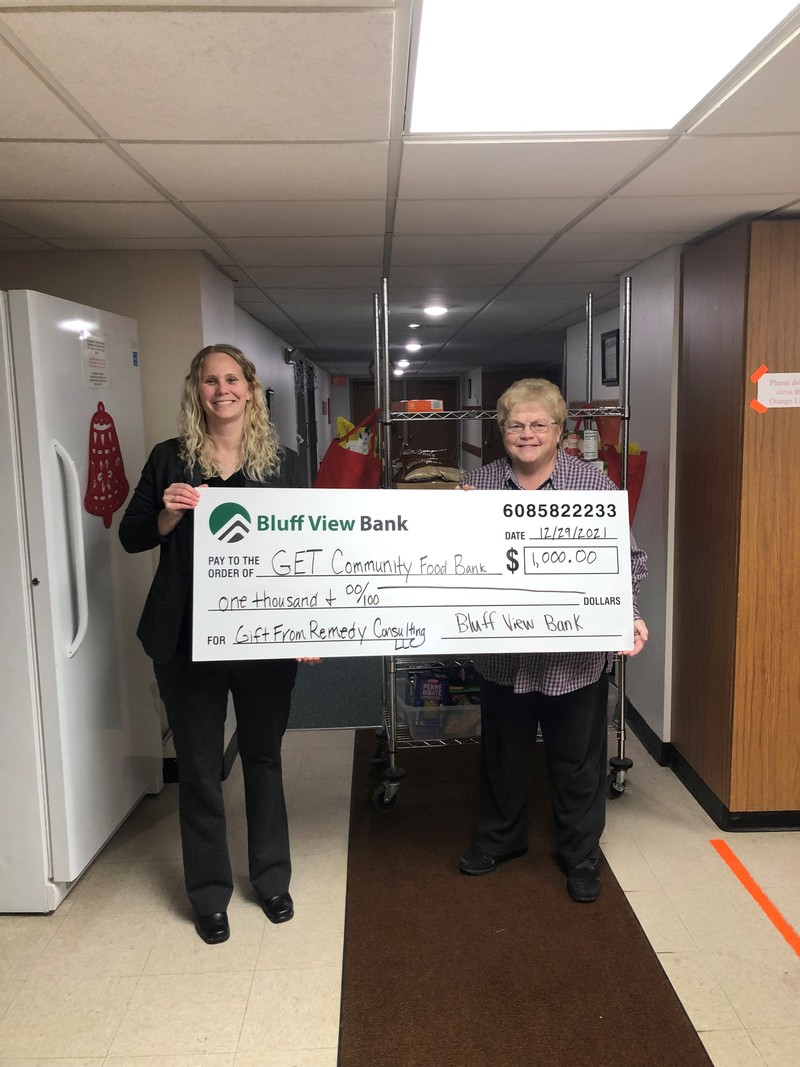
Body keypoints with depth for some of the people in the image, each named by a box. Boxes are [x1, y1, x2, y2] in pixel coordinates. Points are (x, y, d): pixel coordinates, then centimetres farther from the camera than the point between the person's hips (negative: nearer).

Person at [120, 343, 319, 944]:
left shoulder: (283, 462, 2)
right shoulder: (170, 459, 2)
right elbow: (131, 537, 6)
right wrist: (168, 513, -15)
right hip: (188, 639, 0)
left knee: (264, 757, 15)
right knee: (198, 764, 10)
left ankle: (272, 878, 35)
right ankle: (210, 894, 29)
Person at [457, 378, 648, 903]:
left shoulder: (593, 483, -7)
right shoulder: (479, 483, 0)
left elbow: (627, 561, -5)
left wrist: (628, 616, -19)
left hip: (578, 655, -2)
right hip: (504, 652, 3)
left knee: (578, 760, 14)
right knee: (503, 752, 21)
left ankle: (581, 855, 36)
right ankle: (500, 837, 45)